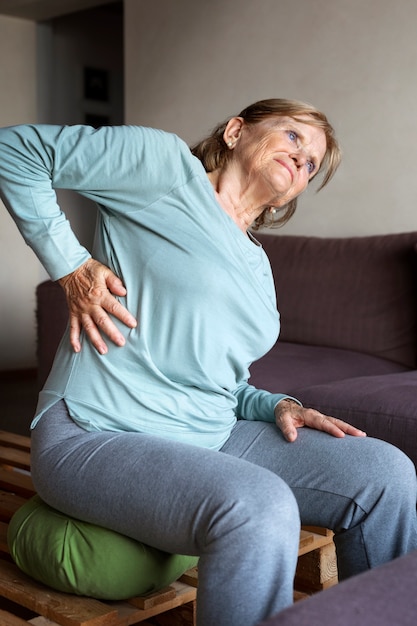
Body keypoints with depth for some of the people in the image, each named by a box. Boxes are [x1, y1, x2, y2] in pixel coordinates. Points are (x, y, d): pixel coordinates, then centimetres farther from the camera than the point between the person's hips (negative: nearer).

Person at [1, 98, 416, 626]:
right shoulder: (167, 163, -3)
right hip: (96, 437, -7)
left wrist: (276, 405, 1)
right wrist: (71, 266, -10)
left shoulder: (257, 267, 18)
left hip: (209, 435, 7)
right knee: (259, 508, -35)